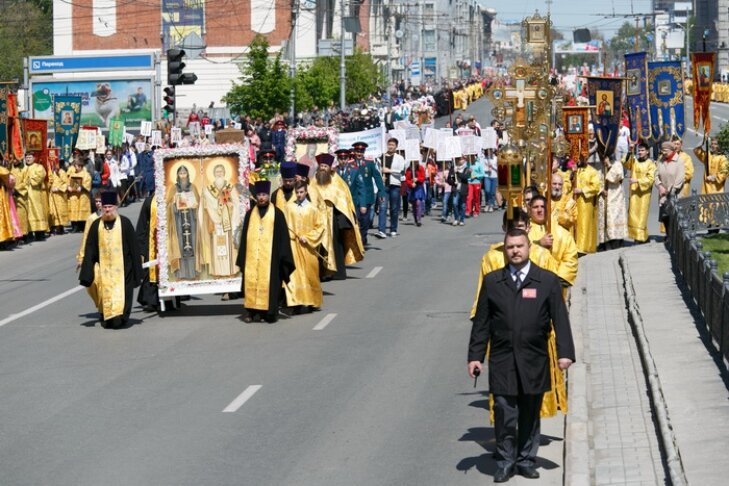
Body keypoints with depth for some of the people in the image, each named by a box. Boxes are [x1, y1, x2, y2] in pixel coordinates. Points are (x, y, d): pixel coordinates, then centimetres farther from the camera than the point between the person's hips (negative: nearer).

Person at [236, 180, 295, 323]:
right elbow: (244, 237, 13)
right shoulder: (250, 214, 12)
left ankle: (270, 313, 2)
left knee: (269, 283, -4)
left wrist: (283, 257, -4)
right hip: (252, 257, 3)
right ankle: (253, 312, 1)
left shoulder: (277, 214, 3)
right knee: (251, 282, -3)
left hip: (270, 257, -3)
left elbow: (283, 237, 2)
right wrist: (242, 258, 9)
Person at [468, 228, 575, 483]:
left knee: (530, 415, 8)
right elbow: (481, 322, 8)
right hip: (502, 362, 0)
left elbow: (560, 319, 0)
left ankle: (526, 460, 21)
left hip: (534, 363, 0)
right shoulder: (492, 282, 7)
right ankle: (505, 463, 10)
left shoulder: (547, 281, 3)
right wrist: (475, 356, 3)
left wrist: (565, 352, -9)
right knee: (504, 415, -2)